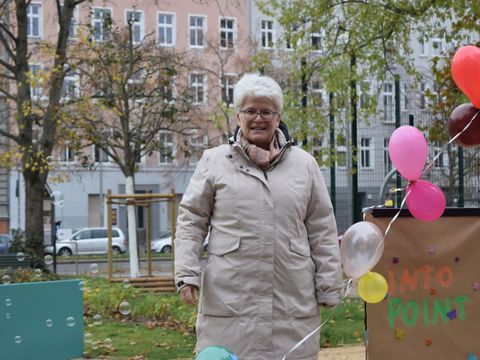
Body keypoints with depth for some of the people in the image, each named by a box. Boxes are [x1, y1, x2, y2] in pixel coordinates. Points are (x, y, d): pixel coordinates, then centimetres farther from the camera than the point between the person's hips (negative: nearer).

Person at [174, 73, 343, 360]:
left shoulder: (304, 164, 11)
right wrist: (187, 274, -3)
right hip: (230, 299, -1)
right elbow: (192, 221, 8)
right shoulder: (214, 161, 8)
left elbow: (322, 231, 10)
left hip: (293, 300, 1)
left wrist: (327, 288, 6)